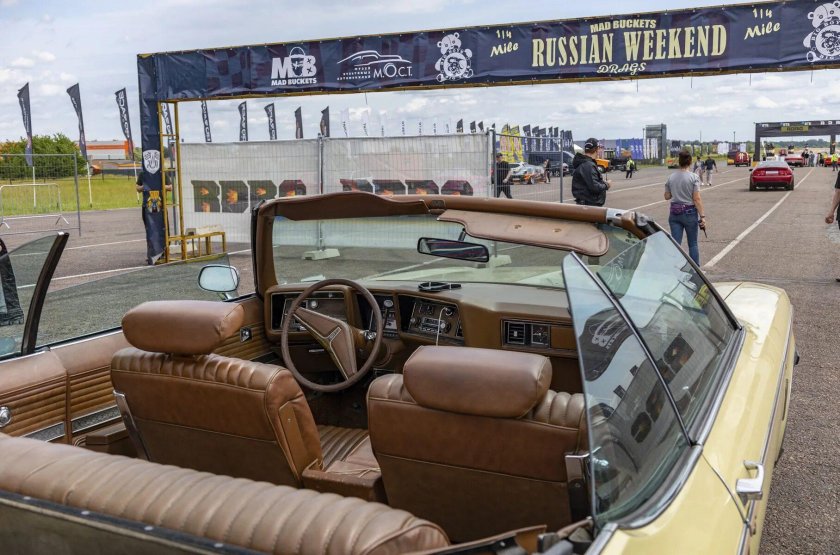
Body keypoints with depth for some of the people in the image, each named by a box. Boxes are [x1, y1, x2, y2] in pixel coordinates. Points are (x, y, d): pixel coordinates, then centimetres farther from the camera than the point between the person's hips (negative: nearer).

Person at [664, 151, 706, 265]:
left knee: (676, 243, 4)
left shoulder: (671, 177, 2)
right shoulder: (693, 177, -10)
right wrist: (702, 216, -11)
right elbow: (697, 199, -13)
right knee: (693, 244, 10)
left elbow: (667, 196, 10)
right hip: (690, 213, -3)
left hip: (674, 213, 3)